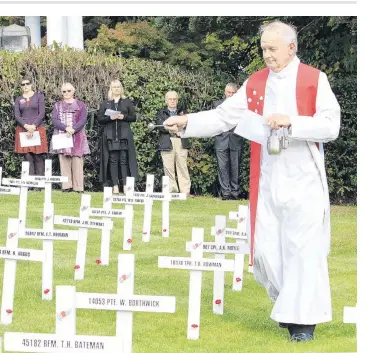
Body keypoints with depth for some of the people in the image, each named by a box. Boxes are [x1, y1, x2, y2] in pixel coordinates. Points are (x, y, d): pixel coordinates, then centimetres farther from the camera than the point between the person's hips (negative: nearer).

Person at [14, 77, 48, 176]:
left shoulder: (39, 96, 7)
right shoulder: (18, 100, 13)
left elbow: (42, 114, -1)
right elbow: (17, 116, 4)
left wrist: (33, 127, -12)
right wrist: (26, 126, -13)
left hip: (37, 129, -2)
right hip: (23, 130, 2)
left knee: (38, 157, -7)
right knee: (27, 157, -4)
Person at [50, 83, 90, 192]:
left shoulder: (80, 105, 9)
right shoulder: (58, 105, 13)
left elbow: (83, 120, -2)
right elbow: (54, 120, 0)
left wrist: (73, 129, -18)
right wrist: (66, 128, -16)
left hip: (77, 137, -1)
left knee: (77, 162, -7)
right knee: (64, 162, -4)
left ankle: (78, 186, -7)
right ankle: (66, 186, -4)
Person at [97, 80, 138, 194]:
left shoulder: (128, 102, 12)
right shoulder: (105, 104, 13)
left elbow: (133, 117, 7)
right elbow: (100, 119, 7)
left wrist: (123, 117, -10)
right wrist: (110, 118, -10)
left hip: (124, 135, -1)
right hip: (110, 135, 1)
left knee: (124, 160, -6)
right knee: (113, 160, -3)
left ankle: (125, 185, -7)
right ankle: (115, 186, -3)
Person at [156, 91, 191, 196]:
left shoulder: (183, 112, 20)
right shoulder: (161, 113, 15)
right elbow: (161, 126, -2)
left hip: (181, 142, 0)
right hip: (167, 143, 0)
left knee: (182, 166, -5)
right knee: (168, 167, -5)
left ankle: (185, 190, -6)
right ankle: (172, 190, -1)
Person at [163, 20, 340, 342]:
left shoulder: (315, 80, -3)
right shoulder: (255, 84, 9)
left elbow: (331, 126, -12)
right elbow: (223, 116, 4)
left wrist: (291, 122, -22)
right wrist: (187, 122, -9)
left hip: (304, 181, -4)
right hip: (267, 181, 4)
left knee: (303, 249, -3)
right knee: (265, 250, 6)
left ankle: (304, 317, 7)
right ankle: (289, 305, 27)